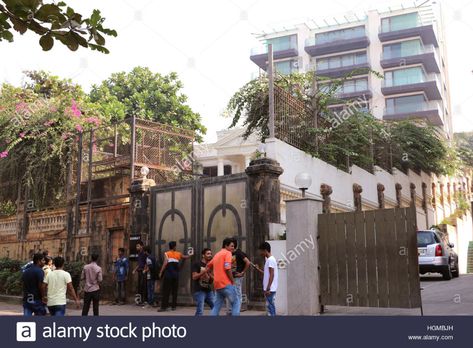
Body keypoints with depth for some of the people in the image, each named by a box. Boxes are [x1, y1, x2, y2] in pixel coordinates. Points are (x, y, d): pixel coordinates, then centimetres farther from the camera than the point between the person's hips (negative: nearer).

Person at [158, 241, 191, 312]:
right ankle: (173, 306, 12)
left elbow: (165, 263, -11)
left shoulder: (167, 253, 0)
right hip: (176, 274, 3)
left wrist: (161, 272, -8)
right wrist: (190, 255, 51)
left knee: (166, 291, -4)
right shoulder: (178, 254, 12)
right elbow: (185, 257, 30)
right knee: (174, 290, 11)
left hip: (168, 273, -3)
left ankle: (164, 307, -8)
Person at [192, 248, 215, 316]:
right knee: (200, 311, -11)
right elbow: (194, 277, -10)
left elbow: (212, 280, 13)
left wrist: (209, 273, -7)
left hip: (209, 291, 6)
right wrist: (204, 271, -17)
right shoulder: (197, 264, 0)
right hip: (199, 291, -6)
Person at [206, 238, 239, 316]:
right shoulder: (227, 253, -5)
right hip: (226, 283, -8)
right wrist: (233, 281, -8)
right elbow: (227, 268, -16)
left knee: (217, 305, 13)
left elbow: (208, 266, 30)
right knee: (235, 303, 2)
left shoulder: (217, 254, 21)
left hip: (217, 284, 8)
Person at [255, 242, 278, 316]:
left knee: (270, 306, -7)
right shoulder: (269, 259, 16)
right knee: (270, 306, 11)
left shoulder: (270, 260, -14)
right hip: (269, 288, 10)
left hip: (270, 289, -10)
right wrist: (258, 269, 19)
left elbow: (272, 275, -20)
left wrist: (268, 289, -22)